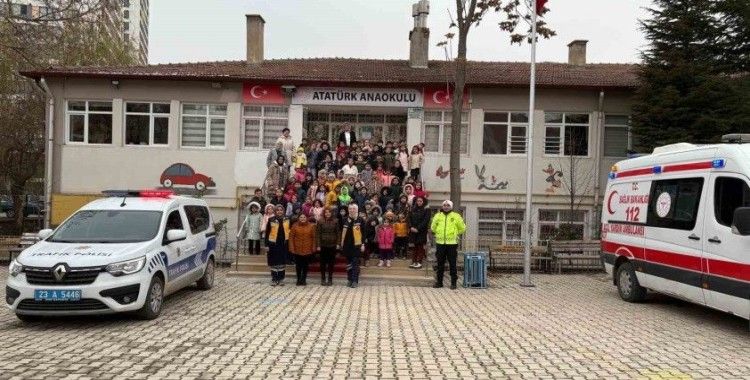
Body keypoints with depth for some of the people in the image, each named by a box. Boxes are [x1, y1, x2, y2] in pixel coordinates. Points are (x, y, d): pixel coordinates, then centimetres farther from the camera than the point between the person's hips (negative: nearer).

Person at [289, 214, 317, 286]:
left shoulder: (311, 226, -1)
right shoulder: (295, 226, -1)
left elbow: (314, 237, 2)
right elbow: (291, 237, -1)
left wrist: (314, 248, -3)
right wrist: (292, 247, -7)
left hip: (307, 249, 0)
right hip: (297, 249, 0)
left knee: (305, 265, 7)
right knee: (298, 265, 8)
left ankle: (304, 279, 19)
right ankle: (299, 279, 20)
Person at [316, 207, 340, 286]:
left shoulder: (335, 221, 1)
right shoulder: (320, 222, -1)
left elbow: (338, 233, 3)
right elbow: (318, 234, -1)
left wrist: (337, 243, -4)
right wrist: (318, 245, -6)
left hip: (332, 245, 0)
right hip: (323, 245, 0)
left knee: (331, 262, 6)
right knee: (323, 262, 5)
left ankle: (330, 279, 15)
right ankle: (323, 279, 15)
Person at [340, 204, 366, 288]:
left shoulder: (360, 220, -2)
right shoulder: (345, 220, 3)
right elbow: (342, 232, 8)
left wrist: (363, 244, -5)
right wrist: (341, 243, 3)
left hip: (357, 245, -3)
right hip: (347, 245, 3)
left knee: (355, 263, -3)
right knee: (349, 263, 10)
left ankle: (355, 281, -1)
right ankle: (350, 280, 19)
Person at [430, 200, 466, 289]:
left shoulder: (456, 216, 0)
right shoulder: (437, 216, 6)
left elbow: (462, 228, 9)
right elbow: (433, 228, 18)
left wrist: (455, 234, 8)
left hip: (452, 243, -2)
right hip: (440, 243, 2)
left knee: (452, 264, 1)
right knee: (440, 264, 8)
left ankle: (453, 283, 8)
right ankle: (439, 282, 17)